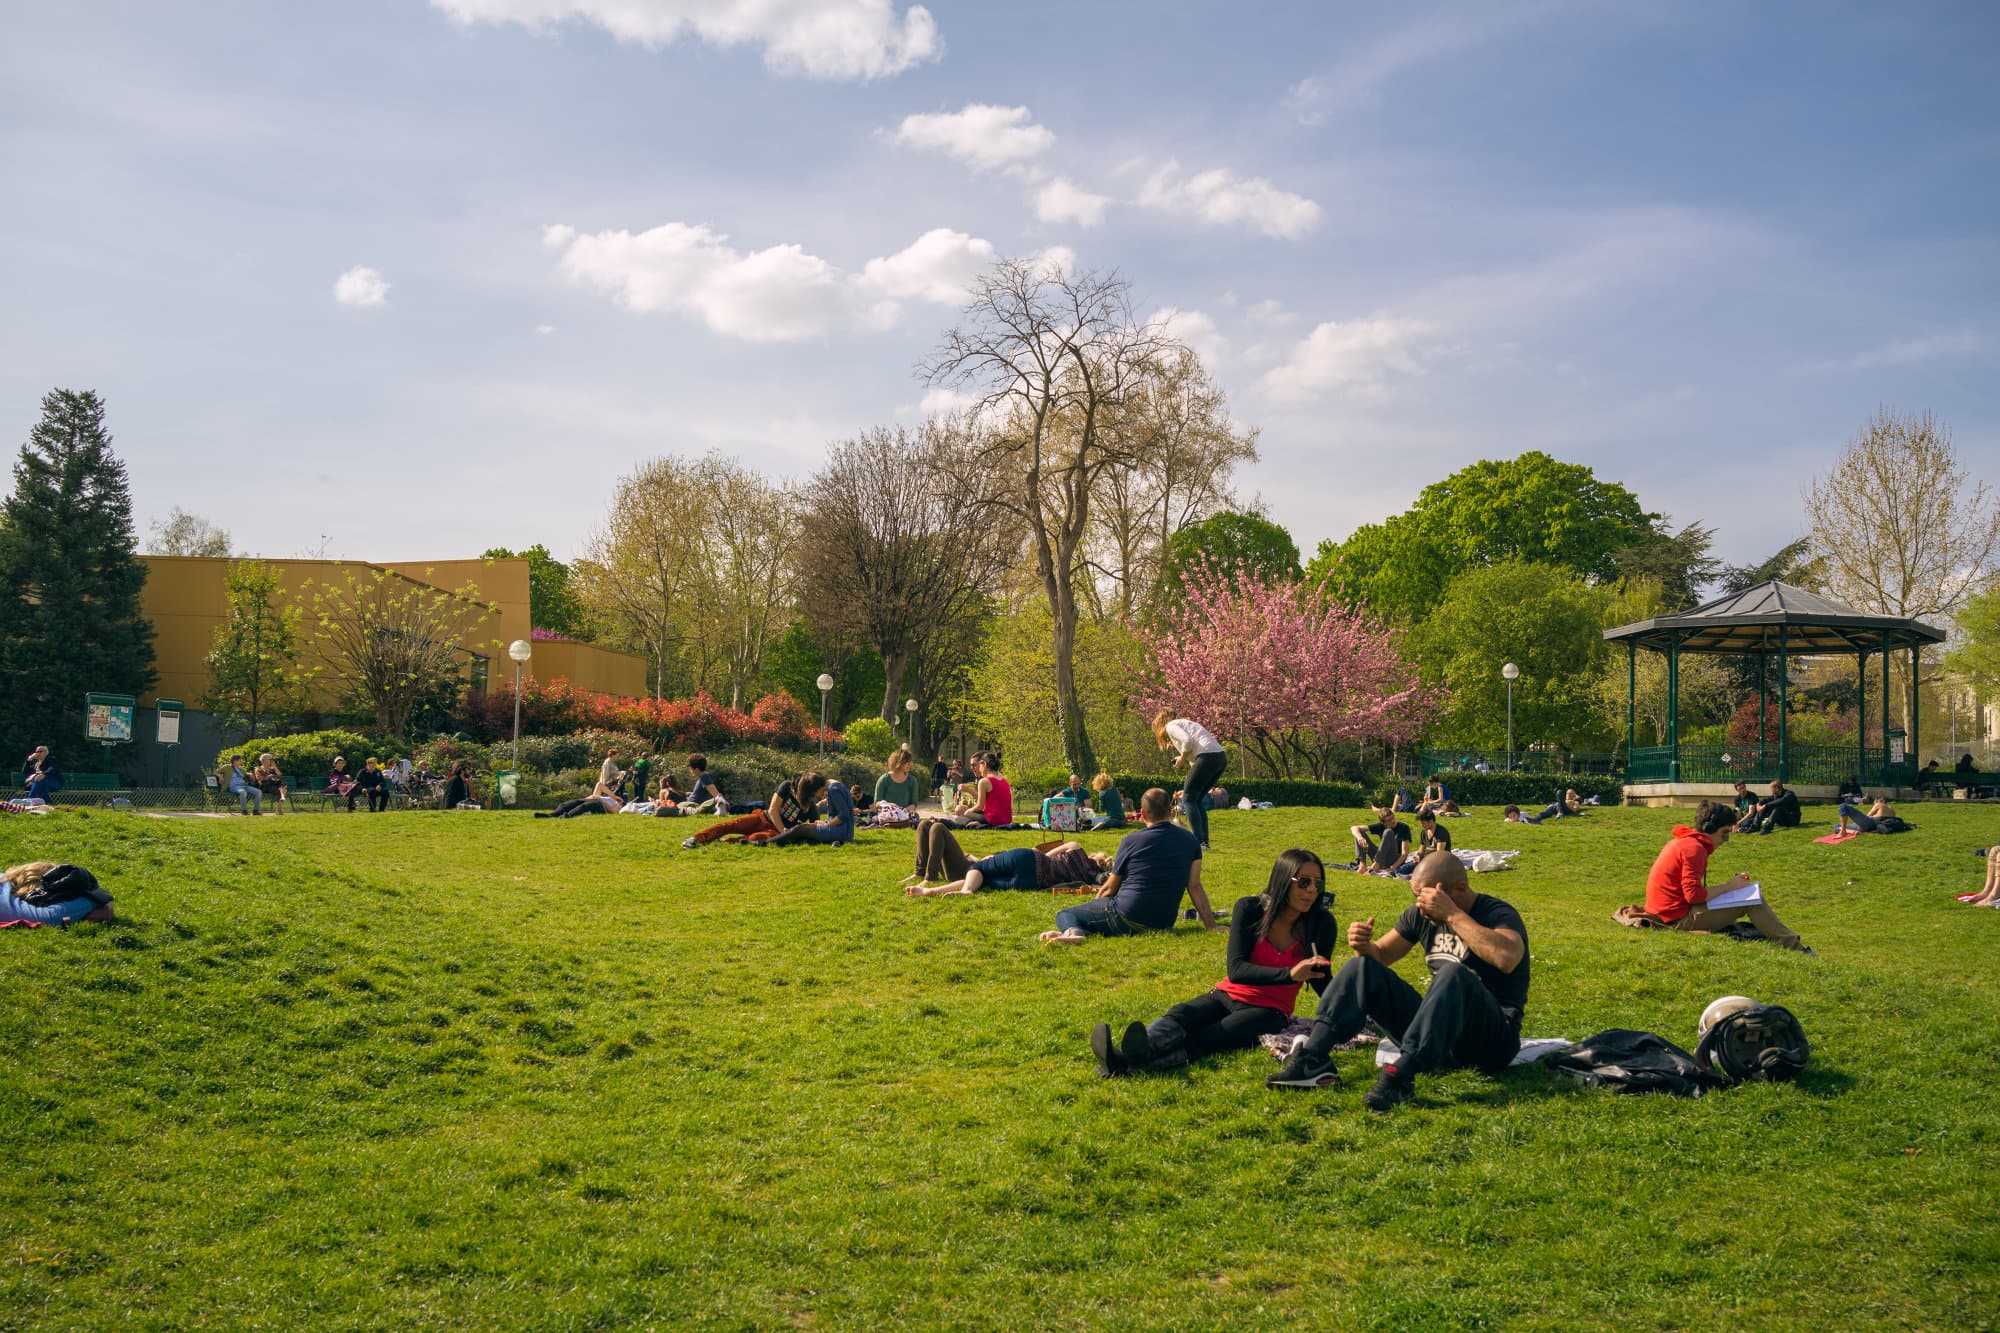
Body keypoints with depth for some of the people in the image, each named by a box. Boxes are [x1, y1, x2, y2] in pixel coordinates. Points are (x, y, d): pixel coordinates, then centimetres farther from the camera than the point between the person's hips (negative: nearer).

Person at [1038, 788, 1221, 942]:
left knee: (1064, 914, 6)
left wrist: (1093, 912, 23)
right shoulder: (1190, 842, 5)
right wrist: (1211, 925, 9)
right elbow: (1195, 887, 3)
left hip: (1126, 918, -5)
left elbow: (1109, 889, 7)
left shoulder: (1131, 841, -2)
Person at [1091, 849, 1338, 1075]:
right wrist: (1289, 974, -33)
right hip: (1228, 995, 3)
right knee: (1179, 1017, -32)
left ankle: (1128, 1060, -62)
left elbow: (1322, 984, 5)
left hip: (1269, 1011, -2)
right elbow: (1235, 969, -18)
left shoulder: (1321, 923, -5)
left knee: (1204, 1039, -34)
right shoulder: (1249, 909, -8)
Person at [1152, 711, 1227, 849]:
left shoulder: (1170, 726, 6)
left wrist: (1181, 759, 1)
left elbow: (1188, 741, -14)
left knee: (1188, 799, -2)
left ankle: (1199, 842, -9)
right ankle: (1204, 841, 12)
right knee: (1196, 799, 16)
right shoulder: (1183, 724, 32)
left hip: (1207, 757, -9)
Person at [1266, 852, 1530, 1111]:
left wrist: (1453, 914, -32)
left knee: (1453, 973, -35)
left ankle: (1400, 1074, -43)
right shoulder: (1420, 914, 7)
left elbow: (1506, 958, -35)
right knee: (1361, 966, -5)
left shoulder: (1498, 914, -12)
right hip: (1438, 1028, 6)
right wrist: (1364, 945, -9)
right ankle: (1313, 1060, -23)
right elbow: (1381, 955, 14)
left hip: (1494, 1039, -6)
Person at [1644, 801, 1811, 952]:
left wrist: (1731, 883, 4)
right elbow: (1693, 894, -23)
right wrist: (1728, 886, -11)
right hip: (1679, 919, -10)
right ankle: (1795, 948, 0)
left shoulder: (1682, 841, 15)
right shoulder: (1694, 848, -16)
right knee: (1751, 901, -9)